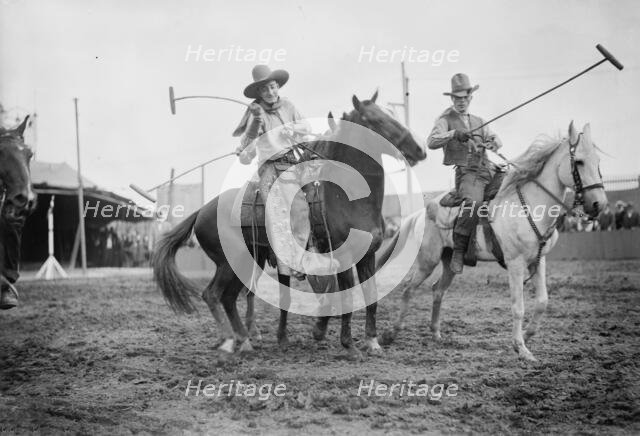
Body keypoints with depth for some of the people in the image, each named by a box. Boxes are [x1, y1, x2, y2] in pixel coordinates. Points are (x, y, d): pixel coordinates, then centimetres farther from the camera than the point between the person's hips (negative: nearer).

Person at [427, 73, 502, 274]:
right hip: (466, 173, -7)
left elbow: (496, 141, 21)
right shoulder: (446, 120, 9)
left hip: (487, 172, 7)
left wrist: (492, 142, -3)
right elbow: (432, 142, -8)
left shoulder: (478, 121, 27)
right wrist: (454, 134, -22)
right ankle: (458, 251, -29)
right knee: (474, 201, -36)